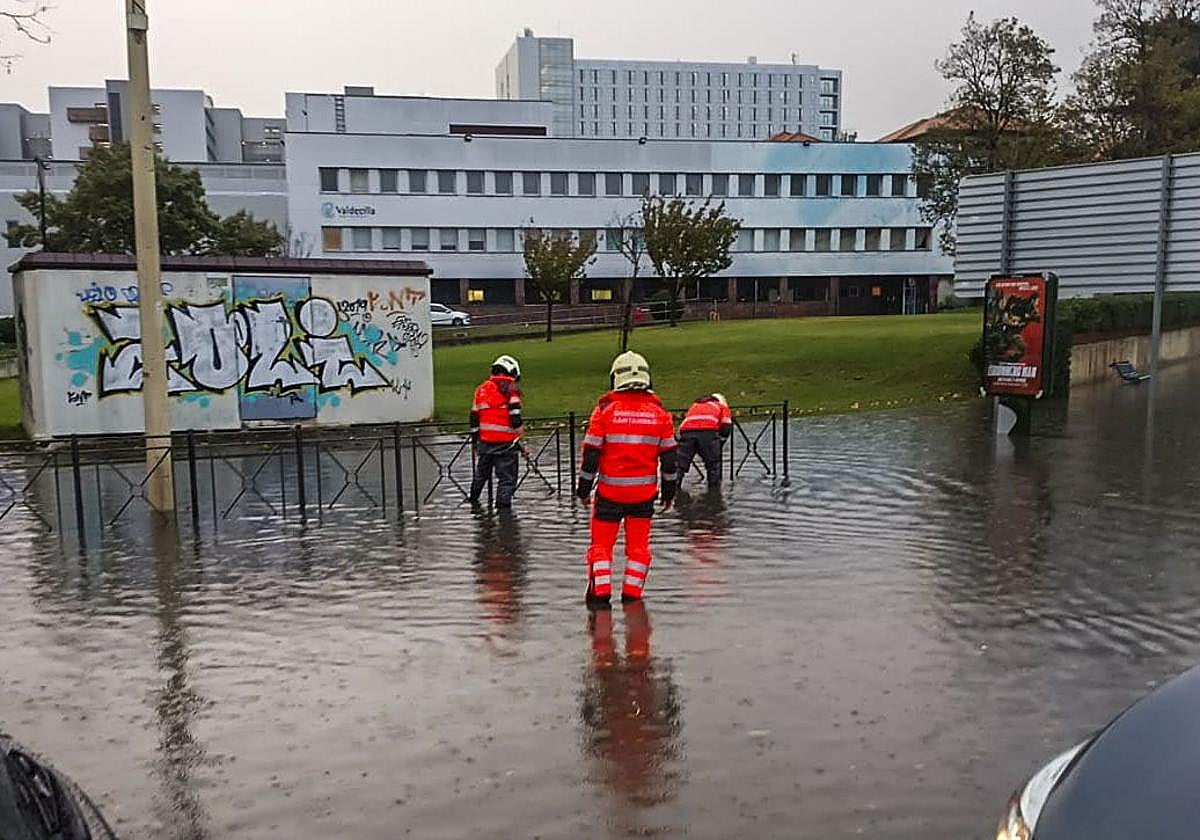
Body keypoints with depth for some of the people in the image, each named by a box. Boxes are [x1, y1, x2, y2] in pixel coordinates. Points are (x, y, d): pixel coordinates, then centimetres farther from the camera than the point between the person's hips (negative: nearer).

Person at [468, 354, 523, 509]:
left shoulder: (481, 389, 13)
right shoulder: (510, 387, -6)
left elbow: (474, 419, 15)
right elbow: (515, 416, -16)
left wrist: (475, 441, 22)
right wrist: (519, 439, -10)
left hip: (485, 440, 6)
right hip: (505, 442, -6)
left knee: (482, 472, 24)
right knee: (507, 477, 2)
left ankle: (473, 499, 40)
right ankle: (503, 505, -2)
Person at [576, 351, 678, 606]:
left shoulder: (606, 408, -7)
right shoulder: (659, 411, 1)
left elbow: (591, 453, -5)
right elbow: (669, 456, 4)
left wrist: (583, 487, 4)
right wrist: (669, 489, 14)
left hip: (610, 489, -2)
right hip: (644, 490, 2)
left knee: (601, 542, 9)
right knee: (638, 544, 14)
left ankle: (600, 594, 4)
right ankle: (631, 595, 15)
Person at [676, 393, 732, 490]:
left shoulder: (695, 405, 42)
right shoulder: (722, 405, 31)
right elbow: (726, 427, 18)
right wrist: (719, 444, 31)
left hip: (686, 431, 3)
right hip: (708, 431, -3)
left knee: (681, 463, 13)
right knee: (713, 464, 15)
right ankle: (714, 489, 14)